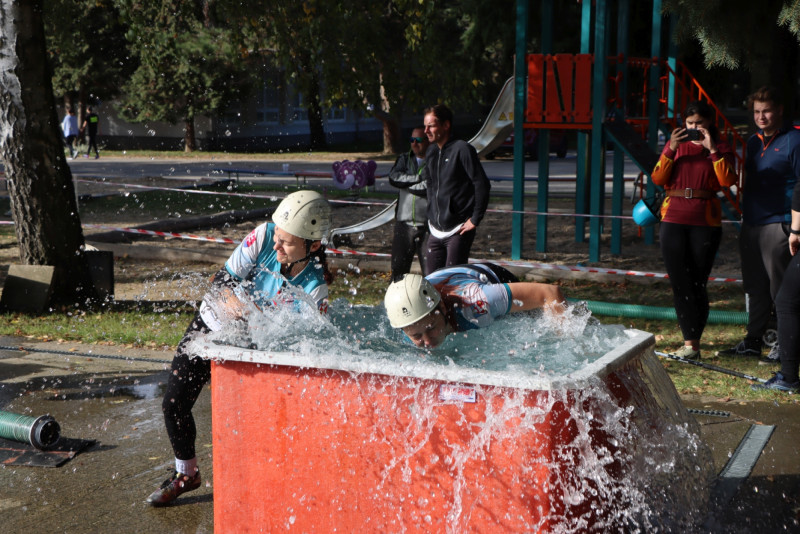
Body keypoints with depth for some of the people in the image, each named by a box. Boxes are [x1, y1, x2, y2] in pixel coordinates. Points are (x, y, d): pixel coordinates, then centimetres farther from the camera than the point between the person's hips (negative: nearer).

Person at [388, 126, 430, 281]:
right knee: (398, 268, 8)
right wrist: (419, 178, -11)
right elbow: (393, 177, -4)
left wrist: (405, 183, -5)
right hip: (404, 223, 5)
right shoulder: (404, 159, 14)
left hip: (427, 225, -4)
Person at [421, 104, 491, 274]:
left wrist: (475, 219, -14)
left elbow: (482, 185, -14)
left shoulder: (462, 149, -12)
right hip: (436, 231, 7)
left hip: (458, 230, -7)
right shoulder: (431, 152, 11)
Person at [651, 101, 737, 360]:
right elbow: (658, 179, 0)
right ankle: (691, 342, 3)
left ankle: (692, 342, 8)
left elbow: (728, 180, -11)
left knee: (697, 284, -1)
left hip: (706, 222, -2)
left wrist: (712, 149, -15)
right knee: (680, 283, -2)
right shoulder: (675, 145, 11)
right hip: (674, 220, 2)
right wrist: (671, 149, -10)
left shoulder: (720, 149, 6)